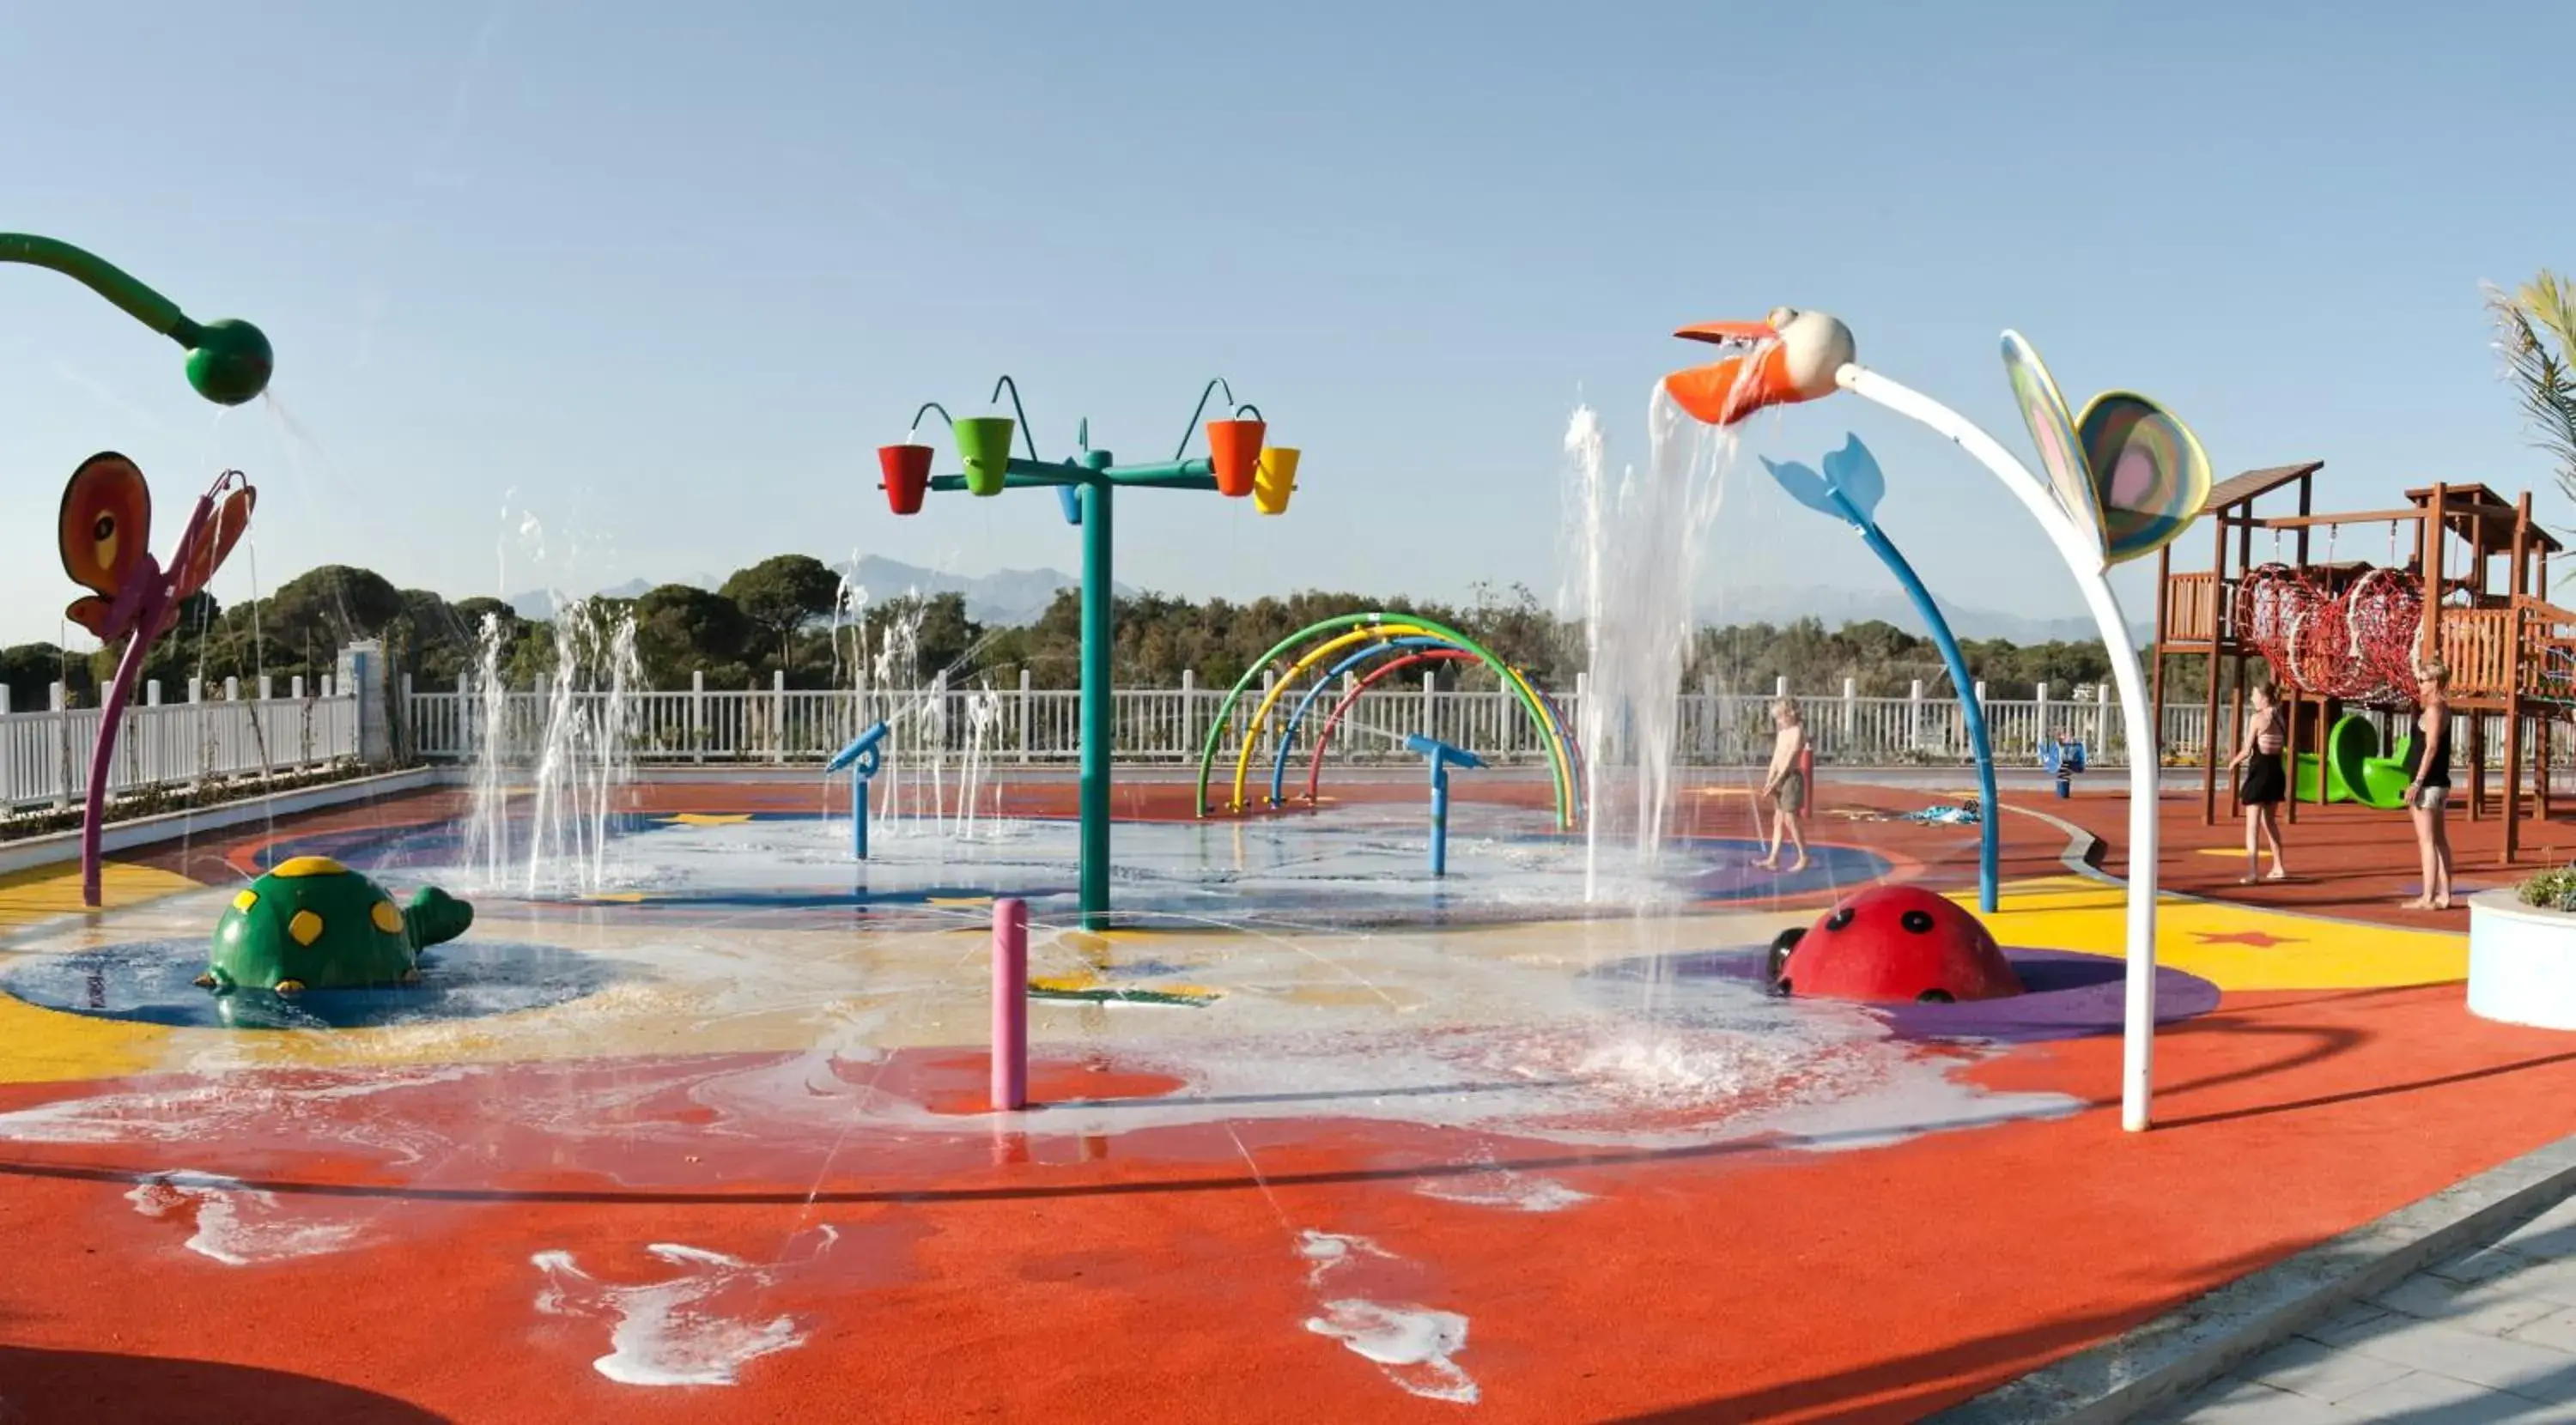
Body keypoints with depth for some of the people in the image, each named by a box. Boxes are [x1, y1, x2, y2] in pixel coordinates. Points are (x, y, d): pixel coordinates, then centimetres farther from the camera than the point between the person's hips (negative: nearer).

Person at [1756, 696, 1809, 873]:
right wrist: (1769, 781, 2)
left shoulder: (1797, 732, -11)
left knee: (1789, 820, -9)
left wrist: (1775, 781, -18)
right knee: (1778, 820, 7)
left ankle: (1804, 857, -1)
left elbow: (1789, 759, -16)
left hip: (1792, 778, -9)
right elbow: (1776, 759, 12)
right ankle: (1773, 858, 8)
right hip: (1780, 779, 9)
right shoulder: (1781, 733, 15)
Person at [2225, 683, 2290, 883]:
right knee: (2270, 822, 22)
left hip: (2259, 771, -7)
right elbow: (2280, 745, 14)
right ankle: (2279, 868, 28)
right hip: (2276, 770, 7)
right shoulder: (2279, 718, 8)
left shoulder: (2257, 718, -12)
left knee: (2252, 825, -6)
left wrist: (2234, 762, 7)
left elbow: (2247, 750, -12)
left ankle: (2253, 872, -14)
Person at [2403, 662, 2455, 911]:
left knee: (2426, 841, -9)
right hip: (2439, 782, 10)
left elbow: (2431, 748, -20)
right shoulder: (2443, 709, 15)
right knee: (2439, 840, 12)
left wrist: (2417, 782, -21)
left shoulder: (2433, 710, -13)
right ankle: (2443, 895, 15)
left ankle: (2428, 898, -10)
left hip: (2428, 784, -10)